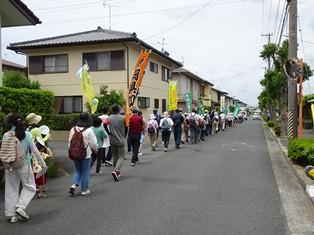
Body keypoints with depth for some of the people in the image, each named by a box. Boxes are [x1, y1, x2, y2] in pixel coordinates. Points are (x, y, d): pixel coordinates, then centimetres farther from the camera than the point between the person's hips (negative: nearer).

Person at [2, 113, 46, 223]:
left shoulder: (6, 135, -5)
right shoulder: (27, 135, -7)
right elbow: (34, 150, -4)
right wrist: (42, 162, 4)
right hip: (24, 165, -2)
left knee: (11, 189, 12)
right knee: (30, 187, 13)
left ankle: (12, 214, 18)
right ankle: (20, 207, -3)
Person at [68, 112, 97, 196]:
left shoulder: (73, 129, -1)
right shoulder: (89, 130, -15)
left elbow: (70, 142, 5)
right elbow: (93, 143, -8)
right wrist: (96, 150, 12)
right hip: (86, 155, -4)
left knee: (78, 170, 21)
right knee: (85, 172, 9)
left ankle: (74, 185, 2)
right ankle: (84, 190, 16)